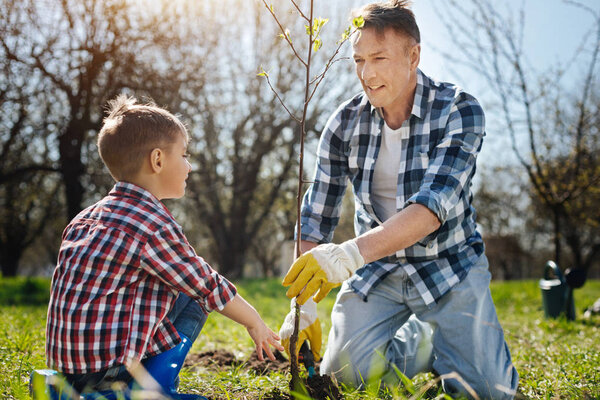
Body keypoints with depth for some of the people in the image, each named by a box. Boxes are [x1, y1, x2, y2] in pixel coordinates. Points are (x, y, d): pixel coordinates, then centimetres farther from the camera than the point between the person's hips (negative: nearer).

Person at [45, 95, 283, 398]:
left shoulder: (84, 219, 11)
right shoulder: (154, 225, -14)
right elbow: (211, 288, -4)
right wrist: (256, 322, 13)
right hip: (111, 370, -8)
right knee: (196, 296, 7)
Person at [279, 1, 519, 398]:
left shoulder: (460, 111, -18)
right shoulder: (345, 122, -7)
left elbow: (435, 204, -32)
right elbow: (316, 216, -4)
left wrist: (351, 253, -46)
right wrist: (303, 302, -15)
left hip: (450, 265, -3)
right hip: (376, 267, 3)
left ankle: (448, 343, 17)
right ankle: (423, 340, 13)